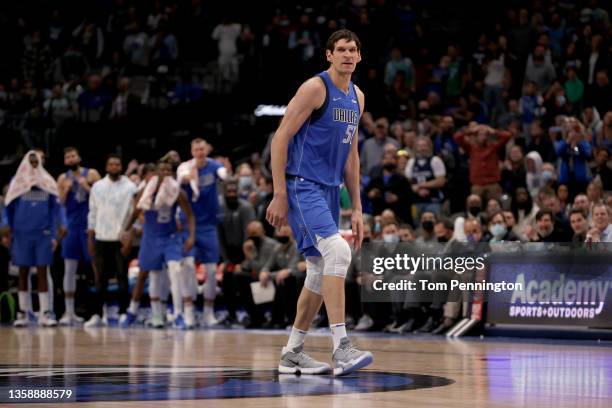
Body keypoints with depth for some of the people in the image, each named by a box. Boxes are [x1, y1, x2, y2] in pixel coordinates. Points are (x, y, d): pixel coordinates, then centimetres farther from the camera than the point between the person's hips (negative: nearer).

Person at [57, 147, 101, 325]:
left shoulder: (91, 174, 0)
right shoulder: (63, 179, 8)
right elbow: (60, 203, 6)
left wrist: (86, 187, -16)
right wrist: (66, 190, -11)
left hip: (91, 225, -2)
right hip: (71, 226, 3)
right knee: (69, 269, 2)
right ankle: (69, 312, 6)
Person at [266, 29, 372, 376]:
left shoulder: (357, 97, 14)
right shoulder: (315, 88, -11)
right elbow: (281, 139, -13)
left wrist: (357, 208, 17)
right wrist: (280, 196, -17)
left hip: (330, 190, 9)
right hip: (302, 187, -9)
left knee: (321, 273, 9)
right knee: (338, 252, -24)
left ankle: (292, 353, 18)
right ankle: (341, 347, -25)